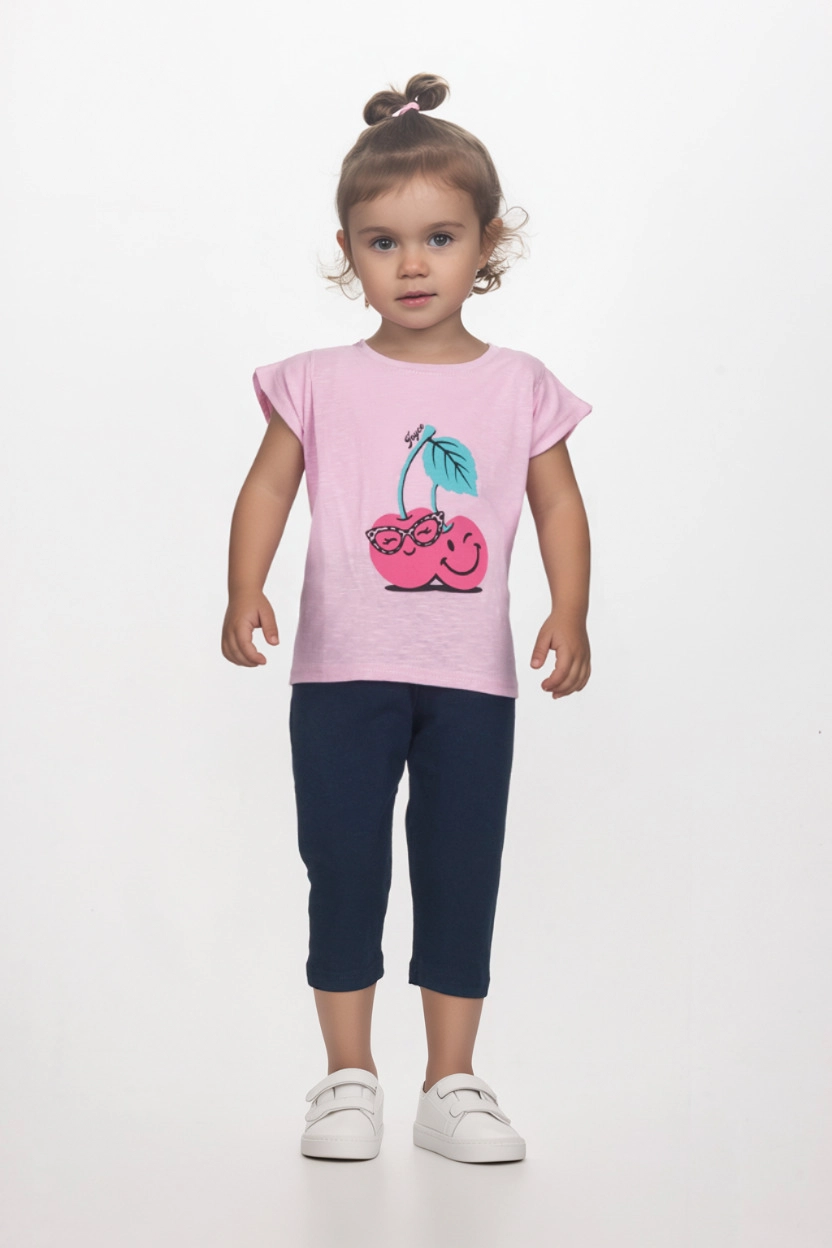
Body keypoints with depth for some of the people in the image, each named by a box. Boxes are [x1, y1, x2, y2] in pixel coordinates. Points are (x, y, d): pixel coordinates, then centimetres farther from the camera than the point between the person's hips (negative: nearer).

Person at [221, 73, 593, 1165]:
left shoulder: (518, 387, 4)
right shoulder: (320, 384, 1)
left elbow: (560, 506, 6)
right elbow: (267, 489, 0)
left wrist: (569, 616, -8)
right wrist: (246, 594, -15)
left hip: (472, 675, 1)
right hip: (343, 669, -1)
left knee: (462, 876, 7)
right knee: (342, 868, 4)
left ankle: (452, 1086, 19)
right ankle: (349, 1078, 18)